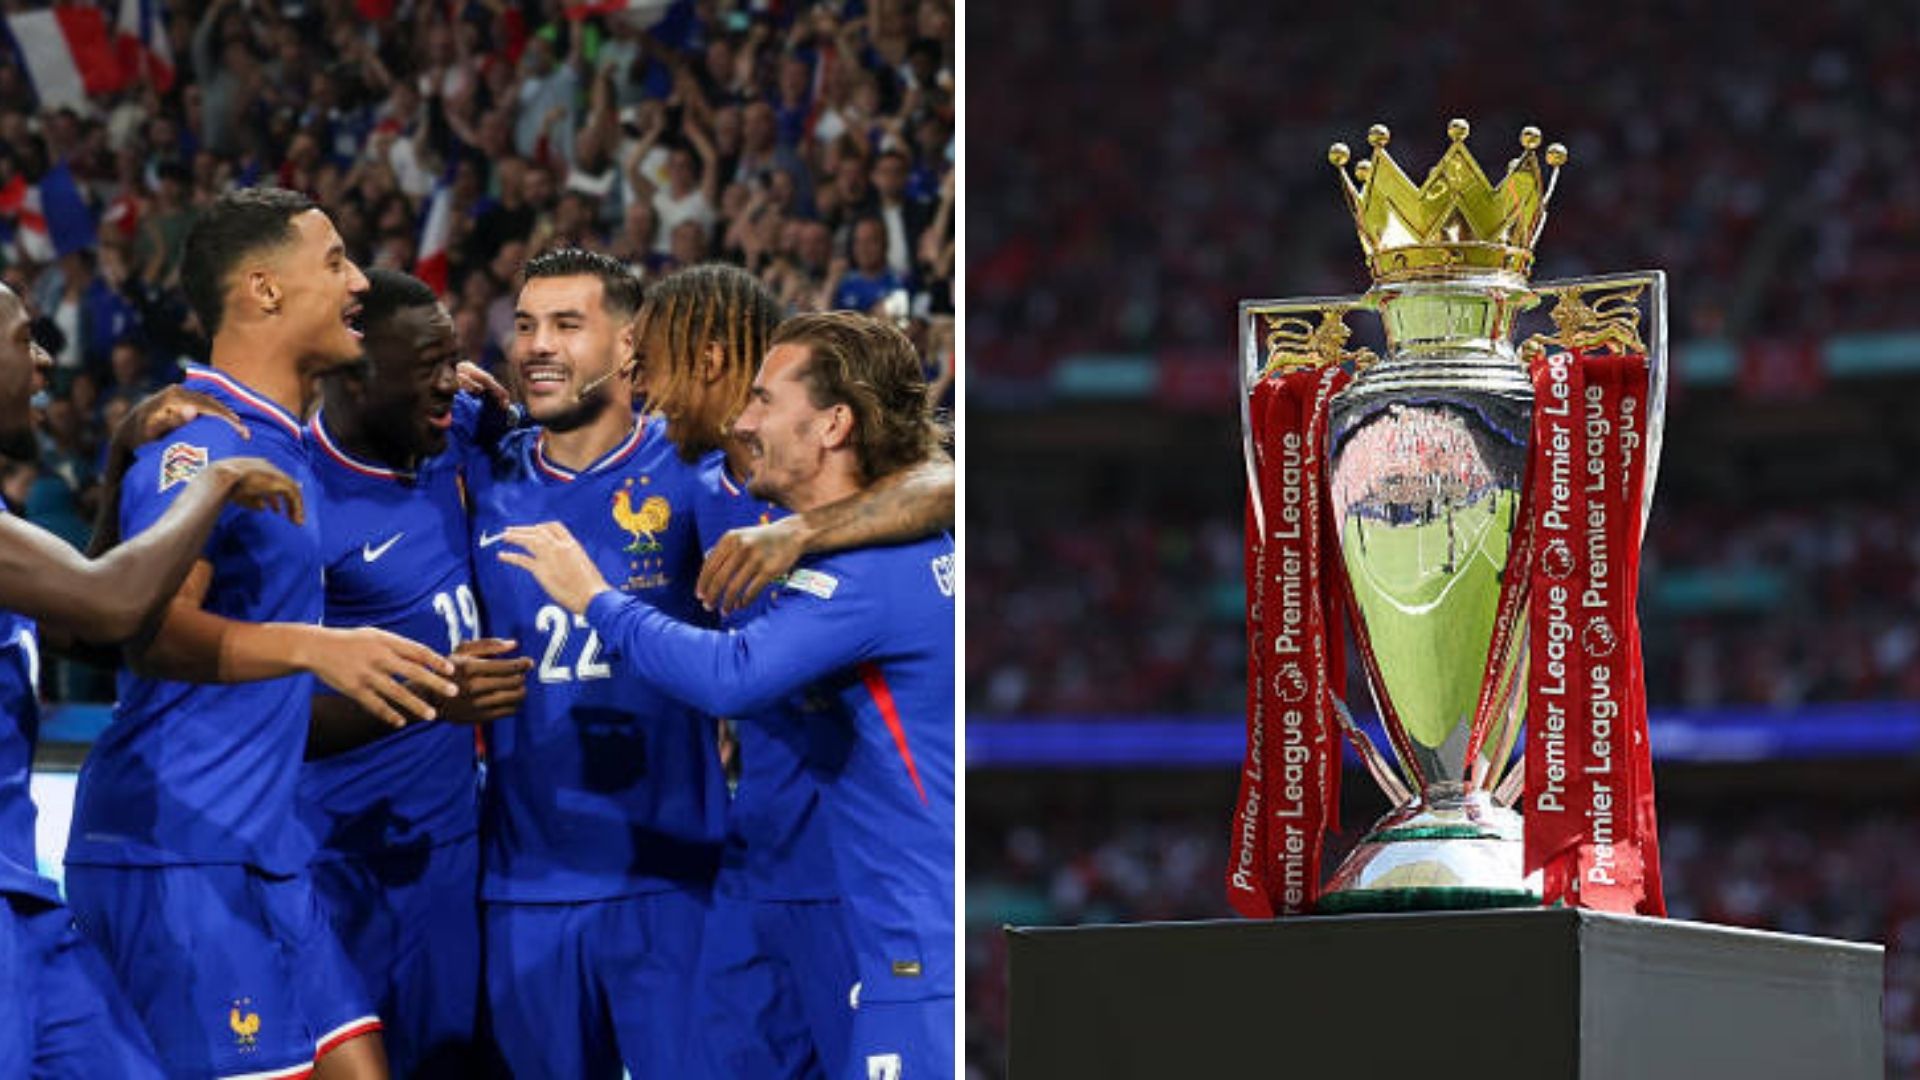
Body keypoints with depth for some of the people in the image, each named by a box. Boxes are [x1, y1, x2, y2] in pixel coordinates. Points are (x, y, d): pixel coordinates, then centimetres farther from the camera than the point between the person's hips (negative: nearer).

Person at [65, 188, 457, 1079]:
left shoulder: (282, 442, 18)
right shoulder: (203, 441, -13)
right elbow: (154, 628, -28)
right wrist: (316, 647, -40)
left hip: (260, 855, 10)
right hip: (175, 853, -10)